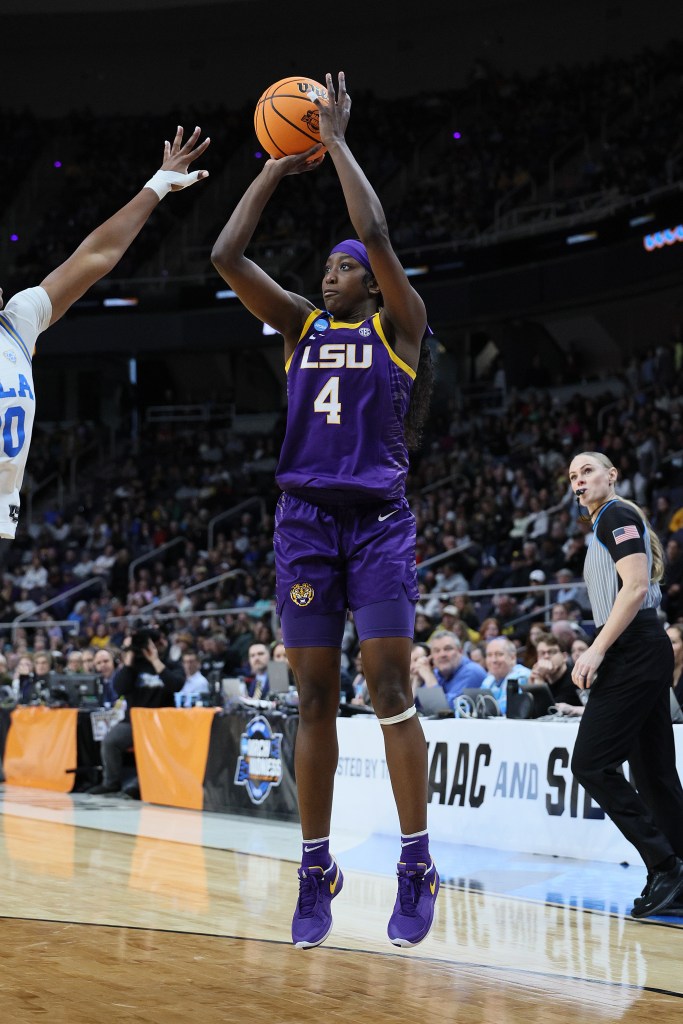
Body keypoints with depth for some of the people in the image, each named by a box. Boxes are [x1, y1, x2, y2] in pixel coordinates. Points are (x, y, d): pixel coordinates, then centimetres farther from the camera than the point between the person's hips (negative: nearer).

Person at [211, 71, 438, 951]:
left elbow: (376, 234, -11)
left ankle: (416, 867, -2)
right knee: (313, 695, 3)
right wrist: (276, 168, 8)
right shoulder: (299, 325, 14)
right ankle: (316, 870, 8)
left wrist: (337, 143, -3)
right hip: (305, 516, 3)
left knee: (389, 686, -8)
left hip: (379, 519, -3)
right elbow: (225, 256, 5)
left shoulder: (399, 324, 5)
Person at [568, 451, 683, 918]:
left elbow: (636, 587, -17)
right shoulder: (610, 522, 24)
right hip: (644, 653, 10)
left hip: (634, 652, -10)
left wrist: (596, 651, -19)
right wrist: (597, 651, 18)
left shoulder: (616, 514, -6)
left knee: (592, 763, -12)